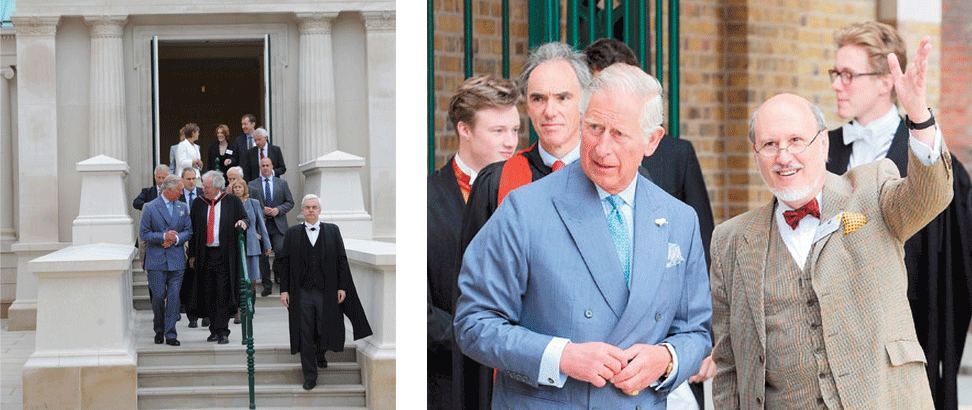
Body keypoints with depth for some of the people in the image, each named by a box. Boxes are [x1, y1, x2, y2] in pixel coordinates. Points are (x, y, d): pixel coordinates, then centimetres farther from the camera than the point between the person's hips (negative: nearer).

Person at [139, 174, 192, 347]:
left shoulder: (182, 208, 10)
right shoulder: (150, 208, -2)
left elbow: (188, 231, 12)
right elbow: (143, 234, -4)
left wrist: (176, 238, -8)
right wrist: (163, 236, -15)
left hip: (176, 259, 3)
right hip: (156, 259, -3)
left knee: (174, 297, -2)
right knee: (158, 296, 0)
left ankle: (171, 334, 1)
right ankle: (159, 331, 18)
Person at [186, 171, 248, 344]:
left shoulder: (233, 201, 1)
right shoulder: (198, 203, 8)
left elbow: (245, 219, 9)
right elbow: (193, 230, 11)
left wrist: (243, 222, -16)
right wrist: (192, 254, 7)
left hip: (225, 255, -3)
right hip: (205, 255, 3)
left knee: (223, 292, -8)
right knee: (208, 294, 6)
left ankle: (222, 331, -5)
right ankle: (214, 329, 16)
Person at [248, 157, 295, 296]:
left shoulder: (282, 183, 9)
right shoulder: (253, 185, 8)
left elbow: (290, 202, 8)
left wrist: (278, 210, -8)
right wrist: (261, 210, -10)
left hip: (278, 224, 0)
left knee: (280, 250, -15)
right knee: (262, 254, -1)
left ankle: (278, 273, 16)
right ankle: (267, 285, 7)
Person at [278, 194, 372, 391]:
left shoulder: (332, 231, 5)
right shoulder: (292, 233, 5)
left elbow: (341, 260, 5)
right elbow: (285, 263, 5)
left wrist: (342, 287, -2)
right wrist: (284, 290, -1)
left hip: (326, 292, 0)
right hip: (302, 293, 0)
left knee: (327, 330, 4)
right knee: (305, 335, 1)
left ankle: (320, 352, 38)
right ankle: (310, 374, 12)